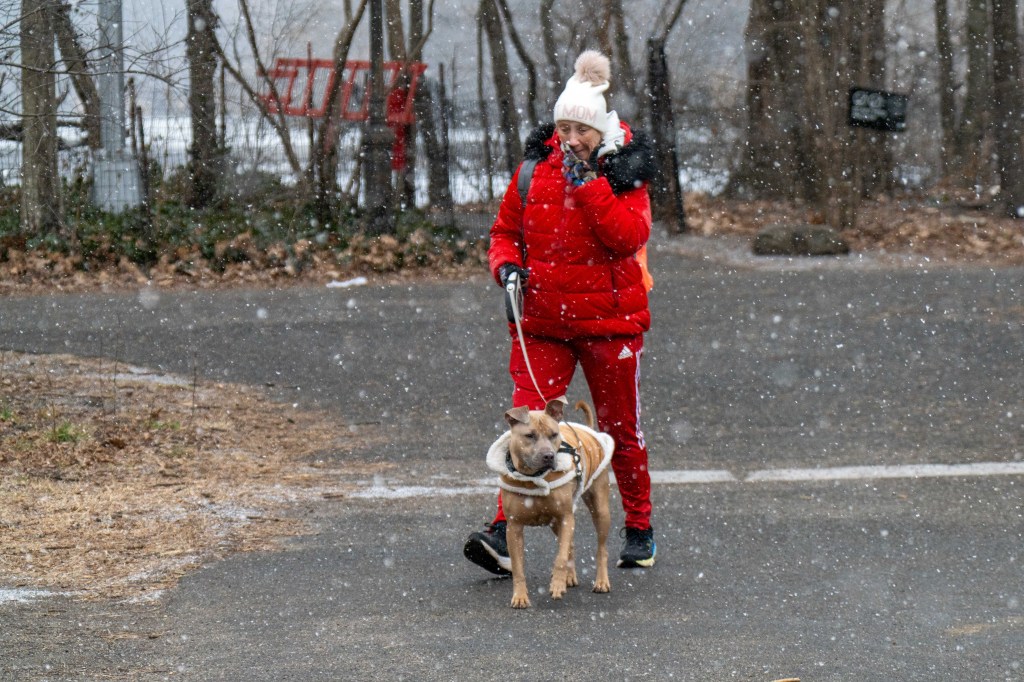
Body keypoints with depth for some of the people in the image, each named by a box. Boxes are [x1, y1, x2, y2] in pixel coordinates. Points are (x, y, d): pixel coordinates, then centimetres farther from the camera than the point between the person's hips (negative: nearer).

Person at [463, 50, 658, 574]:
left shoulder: (624, 172, -3)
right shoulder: (535, 168, 4)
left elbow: (629, 236, -18)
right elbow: (505, 230, 13)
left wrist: (587, 182, -21)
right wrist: (506, 266, -7)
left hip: (609, 320, -1)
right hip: (542, 321, 1)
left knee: (620, 429, 10)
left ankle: (639, 530, 26)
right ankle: (504, 533, -16)